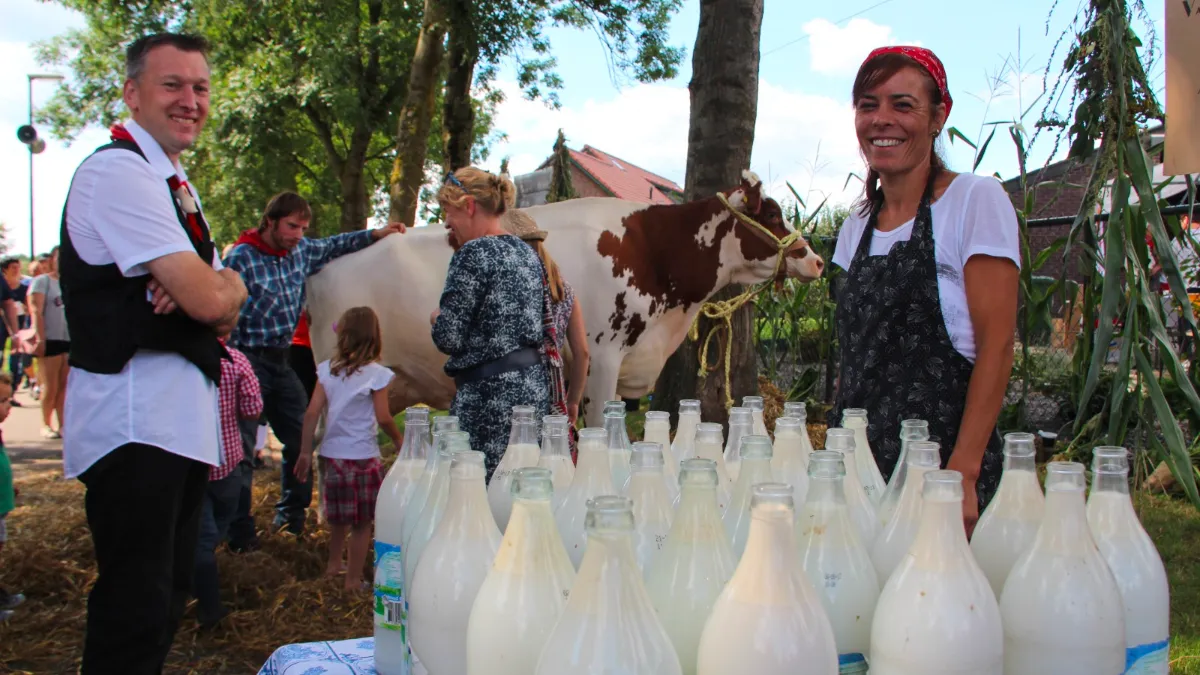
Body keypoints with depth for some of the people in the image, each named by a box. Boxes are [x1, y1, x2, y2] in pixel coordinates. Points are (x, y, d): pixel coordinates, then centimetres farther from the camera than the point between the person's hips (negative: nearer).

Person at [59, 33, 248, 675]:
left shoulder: (174, 185, 19)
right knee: (137, 605, -7)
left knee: (167, 596, 17)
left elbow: (223, 314, 16)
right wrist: (229, 285, 3)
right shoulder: (117, 171, -12)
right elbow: (210, 301, -20)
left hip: (184, 416, 10)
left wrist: (211, 288, -7)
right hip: (135, 419, -10)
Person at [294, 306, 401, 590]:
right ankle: (354, 578, 14)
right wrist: (399, 440, 6)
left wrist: (305, 452, 5)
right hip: (363, 457, -5)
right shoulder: (376, 374, -12)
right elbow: (383, 418, -12)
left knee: (338, 516, 25)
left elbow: (312, 413, -3)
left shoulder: (327, 369, -2)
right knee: (362, 522, 9)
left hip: (331, 454, 5)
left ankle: (334, 564, 38)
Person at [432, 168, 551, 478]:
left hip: (491, 395, -9)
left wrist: (436, 318, 8)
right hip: (535, 387, 9)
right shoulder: (527, 253, 13)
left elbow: (448, 338, -15)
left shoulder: (474, 254, -11)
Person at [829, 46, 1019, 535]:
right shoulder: (859, 225, 13)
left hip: (941, 455, -5)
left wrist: (963, 472, -19)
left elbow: (997, 343, -12)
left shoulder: (975, 200, -5)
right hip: (858, 458, 6)